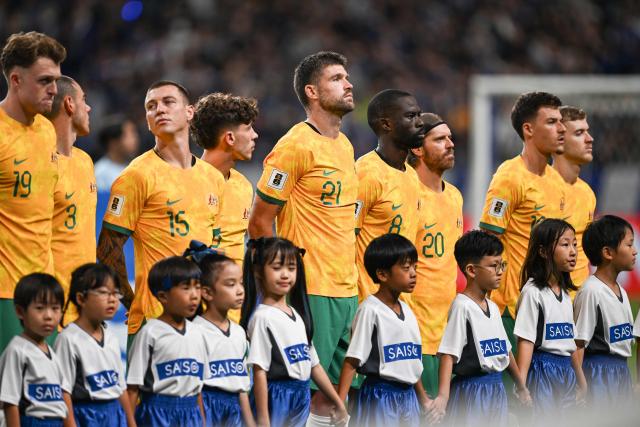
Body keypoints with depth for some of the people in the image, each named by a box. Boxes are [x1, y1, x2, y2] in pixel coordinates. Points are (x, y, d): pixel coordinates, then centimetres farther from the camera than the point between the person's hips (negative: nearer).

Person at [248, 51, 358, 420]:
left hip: (347, 290, 8)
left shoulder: (345, 145, 15)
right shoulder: (295, 146, -10)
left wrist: (350, 275, 17)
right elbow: (260, 223, -10)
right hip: (311, 292, -8)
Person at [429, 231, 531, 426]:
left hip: (496, 389, 8)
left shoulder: (493, 307, 11)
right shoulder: (462, 306, -12)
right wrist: (443, 396, -29)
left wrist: (521, 387, 27)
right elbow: (448, 354, -19)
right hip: (472, 392, -8)